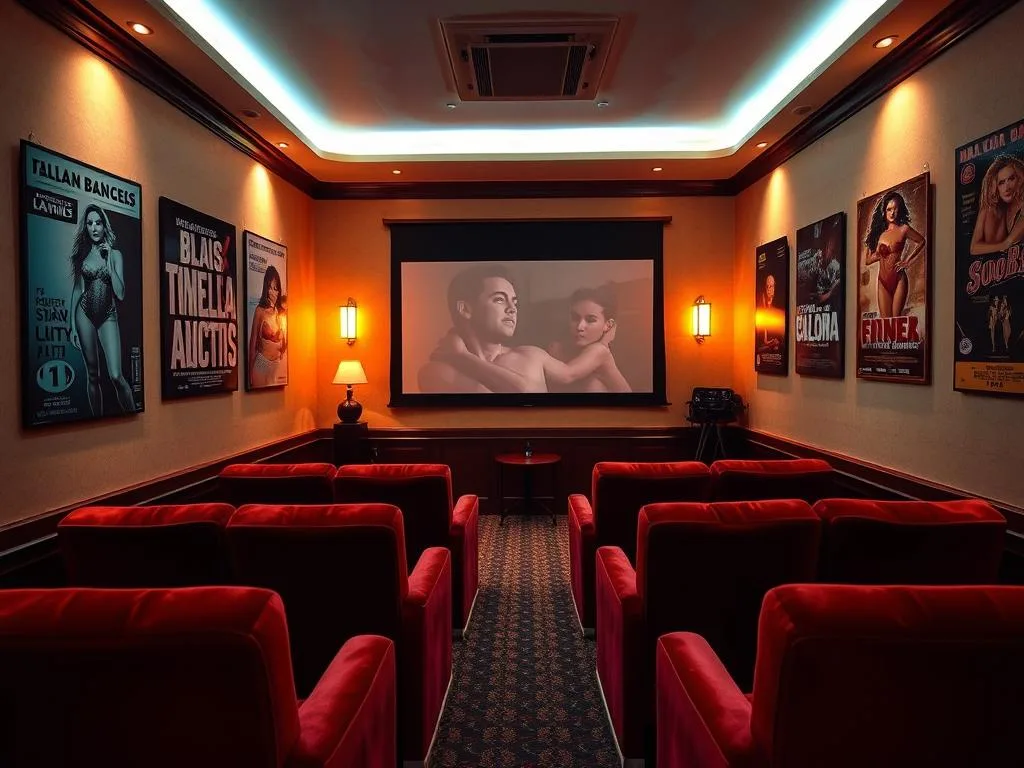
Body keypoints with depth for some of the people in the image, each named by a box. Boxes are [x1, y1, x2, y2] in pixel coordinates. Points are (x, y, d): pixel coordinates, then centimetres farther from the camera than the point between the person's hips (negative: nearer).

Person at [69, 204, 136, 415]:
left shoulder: (115, 254, 2)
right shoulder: (81, 253, 6)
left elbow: (120, 294, -7)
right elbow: (76, 290, 9)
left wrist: (108, 261, -10)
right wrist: (73, 325, 4)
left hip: (108, 316, -2)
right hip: (85, 314, 2)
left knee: (116, 376, -15)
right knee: (92, 374, 6)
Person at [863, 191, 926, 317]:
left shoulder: (903, 229, 1)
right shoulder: (880, 233, 11)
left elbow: (921, 241, 14)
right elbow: (868, 260, 11)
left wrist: (908, 261, 7)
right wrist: (868, 240, 13)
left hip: (898, 279, -3)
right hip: (883, 280, 4)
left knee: (896, 319, -7)